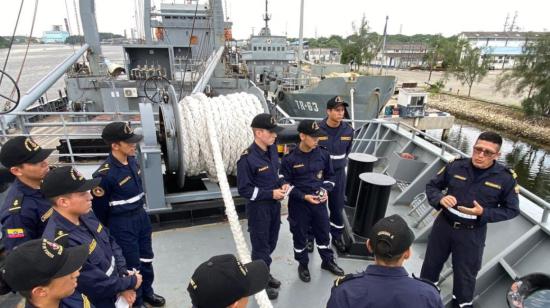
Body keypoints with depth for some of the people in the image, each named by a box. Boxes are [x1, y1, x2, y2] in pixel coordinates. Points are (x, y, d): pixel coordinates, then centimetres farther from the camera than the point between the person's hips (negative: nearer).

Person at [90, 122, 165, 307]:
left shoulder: (132, 160, -2)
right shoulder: (105, 174, -25)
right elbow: (99, 207, -15)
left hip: (141, 216, 7)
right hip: (122, 224, -7)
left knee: (146, 258, 22)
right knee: (132, 265, 10)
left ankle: (147, 292, 45)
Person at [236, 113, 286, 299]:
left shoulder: (272, 149, -1)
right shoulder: (247, 158, -24)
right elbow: (244, 190, -19)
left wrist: (282, 184, -5)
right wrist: (270, 193, -21)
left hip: (274, 204, 7)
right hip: (258, 207, -7)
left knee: (271, 243, 22)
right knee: (261, 246, 10)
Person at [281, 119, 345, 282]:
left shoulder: (323, 154, -4)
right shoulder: (290, 158, -16)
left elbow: (330, 176, 10)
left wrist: (325, 190, -8)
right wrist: (304, 196, -18)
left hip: (319, 202, 4)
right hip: (298, 204, -3)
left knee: (323, 232, 18)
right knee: (300, 235, 13)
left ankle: (328, 261, 42)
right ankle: (303, 265, 35)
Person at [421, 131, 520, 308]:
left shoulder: (505, 178, -12)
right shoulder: (455, 166, -9)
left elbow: (512, 210, -3)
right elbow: (432, 186, 1)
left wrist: (484, 213, -20)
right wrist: (440, 199, -21)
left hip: (472, 233, -2)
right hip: (444, 225, 2)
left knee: (465, 272, 16)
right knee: (432, 262, 20)